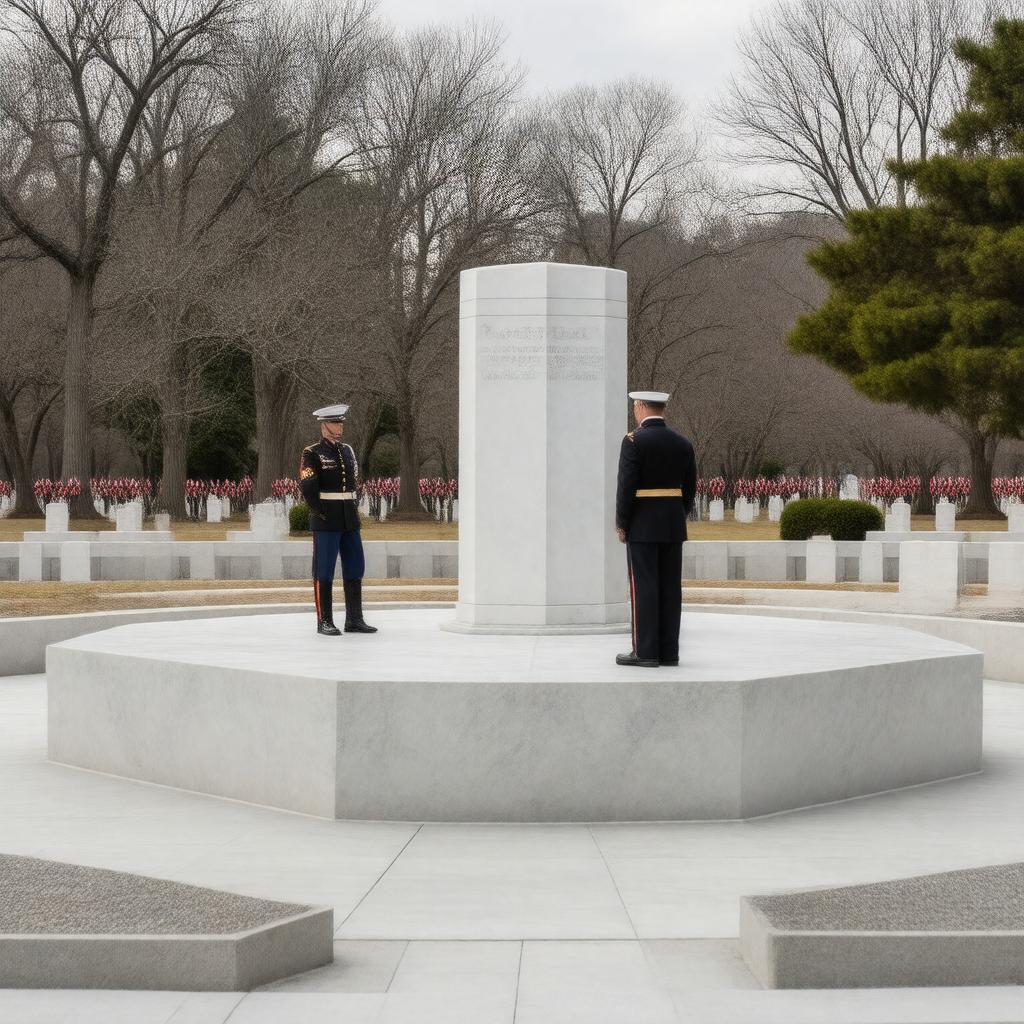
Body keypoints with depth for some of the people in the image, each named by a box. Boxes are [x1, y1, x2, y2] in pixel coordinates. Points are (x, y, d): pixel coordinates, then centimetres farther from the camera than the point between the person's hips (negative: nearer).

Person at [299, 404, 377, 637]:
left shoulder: (347, 450, 14)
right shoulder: (312, 453, -6)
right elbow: (307, 487, -12)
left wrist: (349, 508, 12)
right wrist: (320, 513, -12)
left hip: (350, 519, 7)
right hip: (326, 522, -7)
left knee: (355, 568, 6)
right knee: (324, 572, -1)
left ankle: (354, 620, 11)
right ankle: (324, 622, 4)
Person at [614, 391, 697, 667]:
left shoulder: (634, 441, -12)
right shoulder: (683, 444, 6)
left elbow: (626, 486, -16)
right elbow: (690, 489, 8)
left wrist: (621, 525, -6)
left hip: (642, 525, -5)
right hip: (673, 526, 6)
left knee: (643, 587, -3)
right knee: (669, 588, 6)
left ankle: (645, 652, -4)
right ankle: (668, 651, 7)